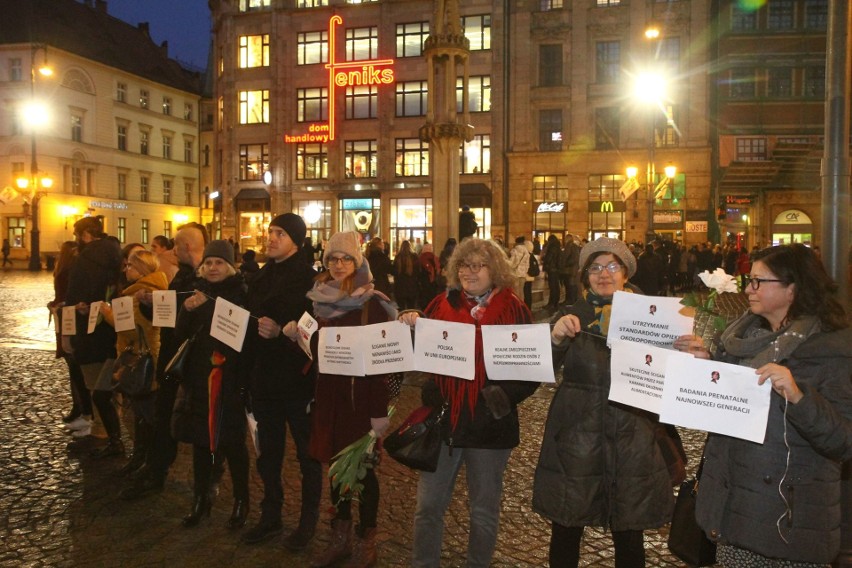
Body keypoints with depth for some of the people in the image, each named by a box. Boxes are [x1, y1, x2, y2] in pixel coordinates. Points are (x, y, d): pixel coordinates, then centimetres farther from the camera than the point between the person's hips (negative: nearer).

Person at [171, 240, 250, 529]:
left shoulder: (241, 292, -5)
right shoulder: (198, 292, 8)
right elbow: (180, 335, 4)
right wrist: (187, 309, -13)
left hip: (230, 377, -4)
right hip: (198, 375, 4)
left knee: (231, 440, 2)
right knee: (200, 439, 11)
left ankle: (241, 501, 17)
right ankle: (200, 499, 25)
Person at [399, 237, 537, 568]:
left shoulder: (514, 310, -5)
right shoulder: (441, 305, 3)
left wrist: (504, 396, -22)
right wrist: (411, 329, -12)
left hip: (490, 424, -2)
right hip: (442, 417, 2)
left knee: (484, 510, 15)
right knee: (428, 505, 11)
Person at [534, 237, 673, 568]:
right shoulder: (571, 316, 4)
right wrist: (556, 338, -27)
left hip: (631, 441, 0)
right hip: (576, 437, 0)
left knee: (628, 533, 7)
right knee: (566, 528, 6)